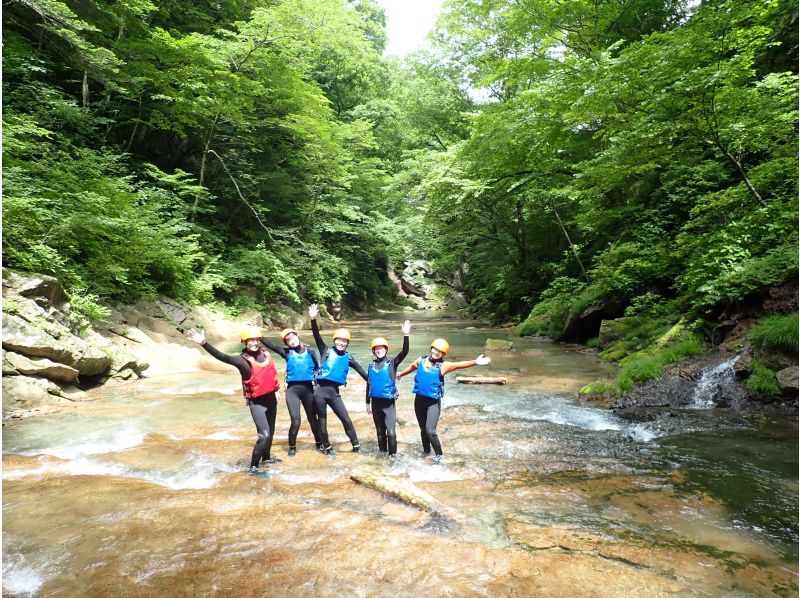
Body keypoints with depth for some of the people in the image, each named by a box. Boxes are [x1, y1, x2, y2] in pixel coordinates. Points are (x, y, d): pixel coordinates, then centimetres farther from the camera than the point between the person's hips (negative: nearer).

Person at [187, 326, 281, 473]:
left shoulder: (265, 353, -1)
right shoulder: (242, 360, -17)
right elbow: (222, 357, -34)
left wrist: (276, 391, 20)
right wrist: (204, 343, -48)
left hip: (271, 398, 6)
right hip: (256, 402, -6)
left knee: (270, 432, 19)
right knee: (264, 434, -16)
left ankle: (266, 457, 40)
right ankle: (253, 467, -4)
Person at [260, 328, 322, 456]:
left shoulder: (310, 351, 3)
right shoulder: (287, 353, 0)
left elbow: (317, 368, 8)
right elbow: (270, 345, -9)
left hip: (308, 388, 1)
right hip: (292, 389, -1)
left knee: (312, 418, 12)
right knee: (295, 421, -8)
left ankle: (319, 443, 31)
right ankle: (292, 447, 14)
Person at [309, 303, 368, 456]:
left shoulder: (348, 357, 9)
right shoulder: (326, 351, 0)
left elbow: (362, 371, 17)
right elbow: (317, 336, -12)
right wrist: (313, 320, -28)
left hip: (334, 392, 2)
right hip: (320, 390, -2)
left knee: (346, 419, 4)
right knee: (322, 421, 10)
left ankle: (356, 446, 19)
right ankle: (328, 448, 28)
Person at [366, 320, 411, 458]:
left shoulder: (392, 362, -7)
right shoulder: (371, 365, 4)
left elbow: (404, 352, -23)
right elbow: (369, 384, 12)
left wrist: (405, 335, -38)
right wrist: (367, 402, 14)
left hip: (388, 402, -4)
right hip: (376, 402, 4)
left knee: (391, 432, -8)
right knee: (380, 430, 15)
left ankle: (392, 455, 8)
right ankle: (382, 451, 30)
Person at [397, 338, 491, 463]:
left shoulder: (442, 366, -10)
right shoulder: (421, 360, 3)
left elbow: (458, 365, -26)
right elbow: (412, 367, 24)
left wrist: (475, 362, -42)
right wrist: (401, 374, 43)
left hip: (433, 402, -4)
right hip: (419, 399, 4)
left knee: (430, 430, -12)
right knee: (423, 429, 17)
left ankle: (439, 454, 9)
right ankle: (426, 450, 39)